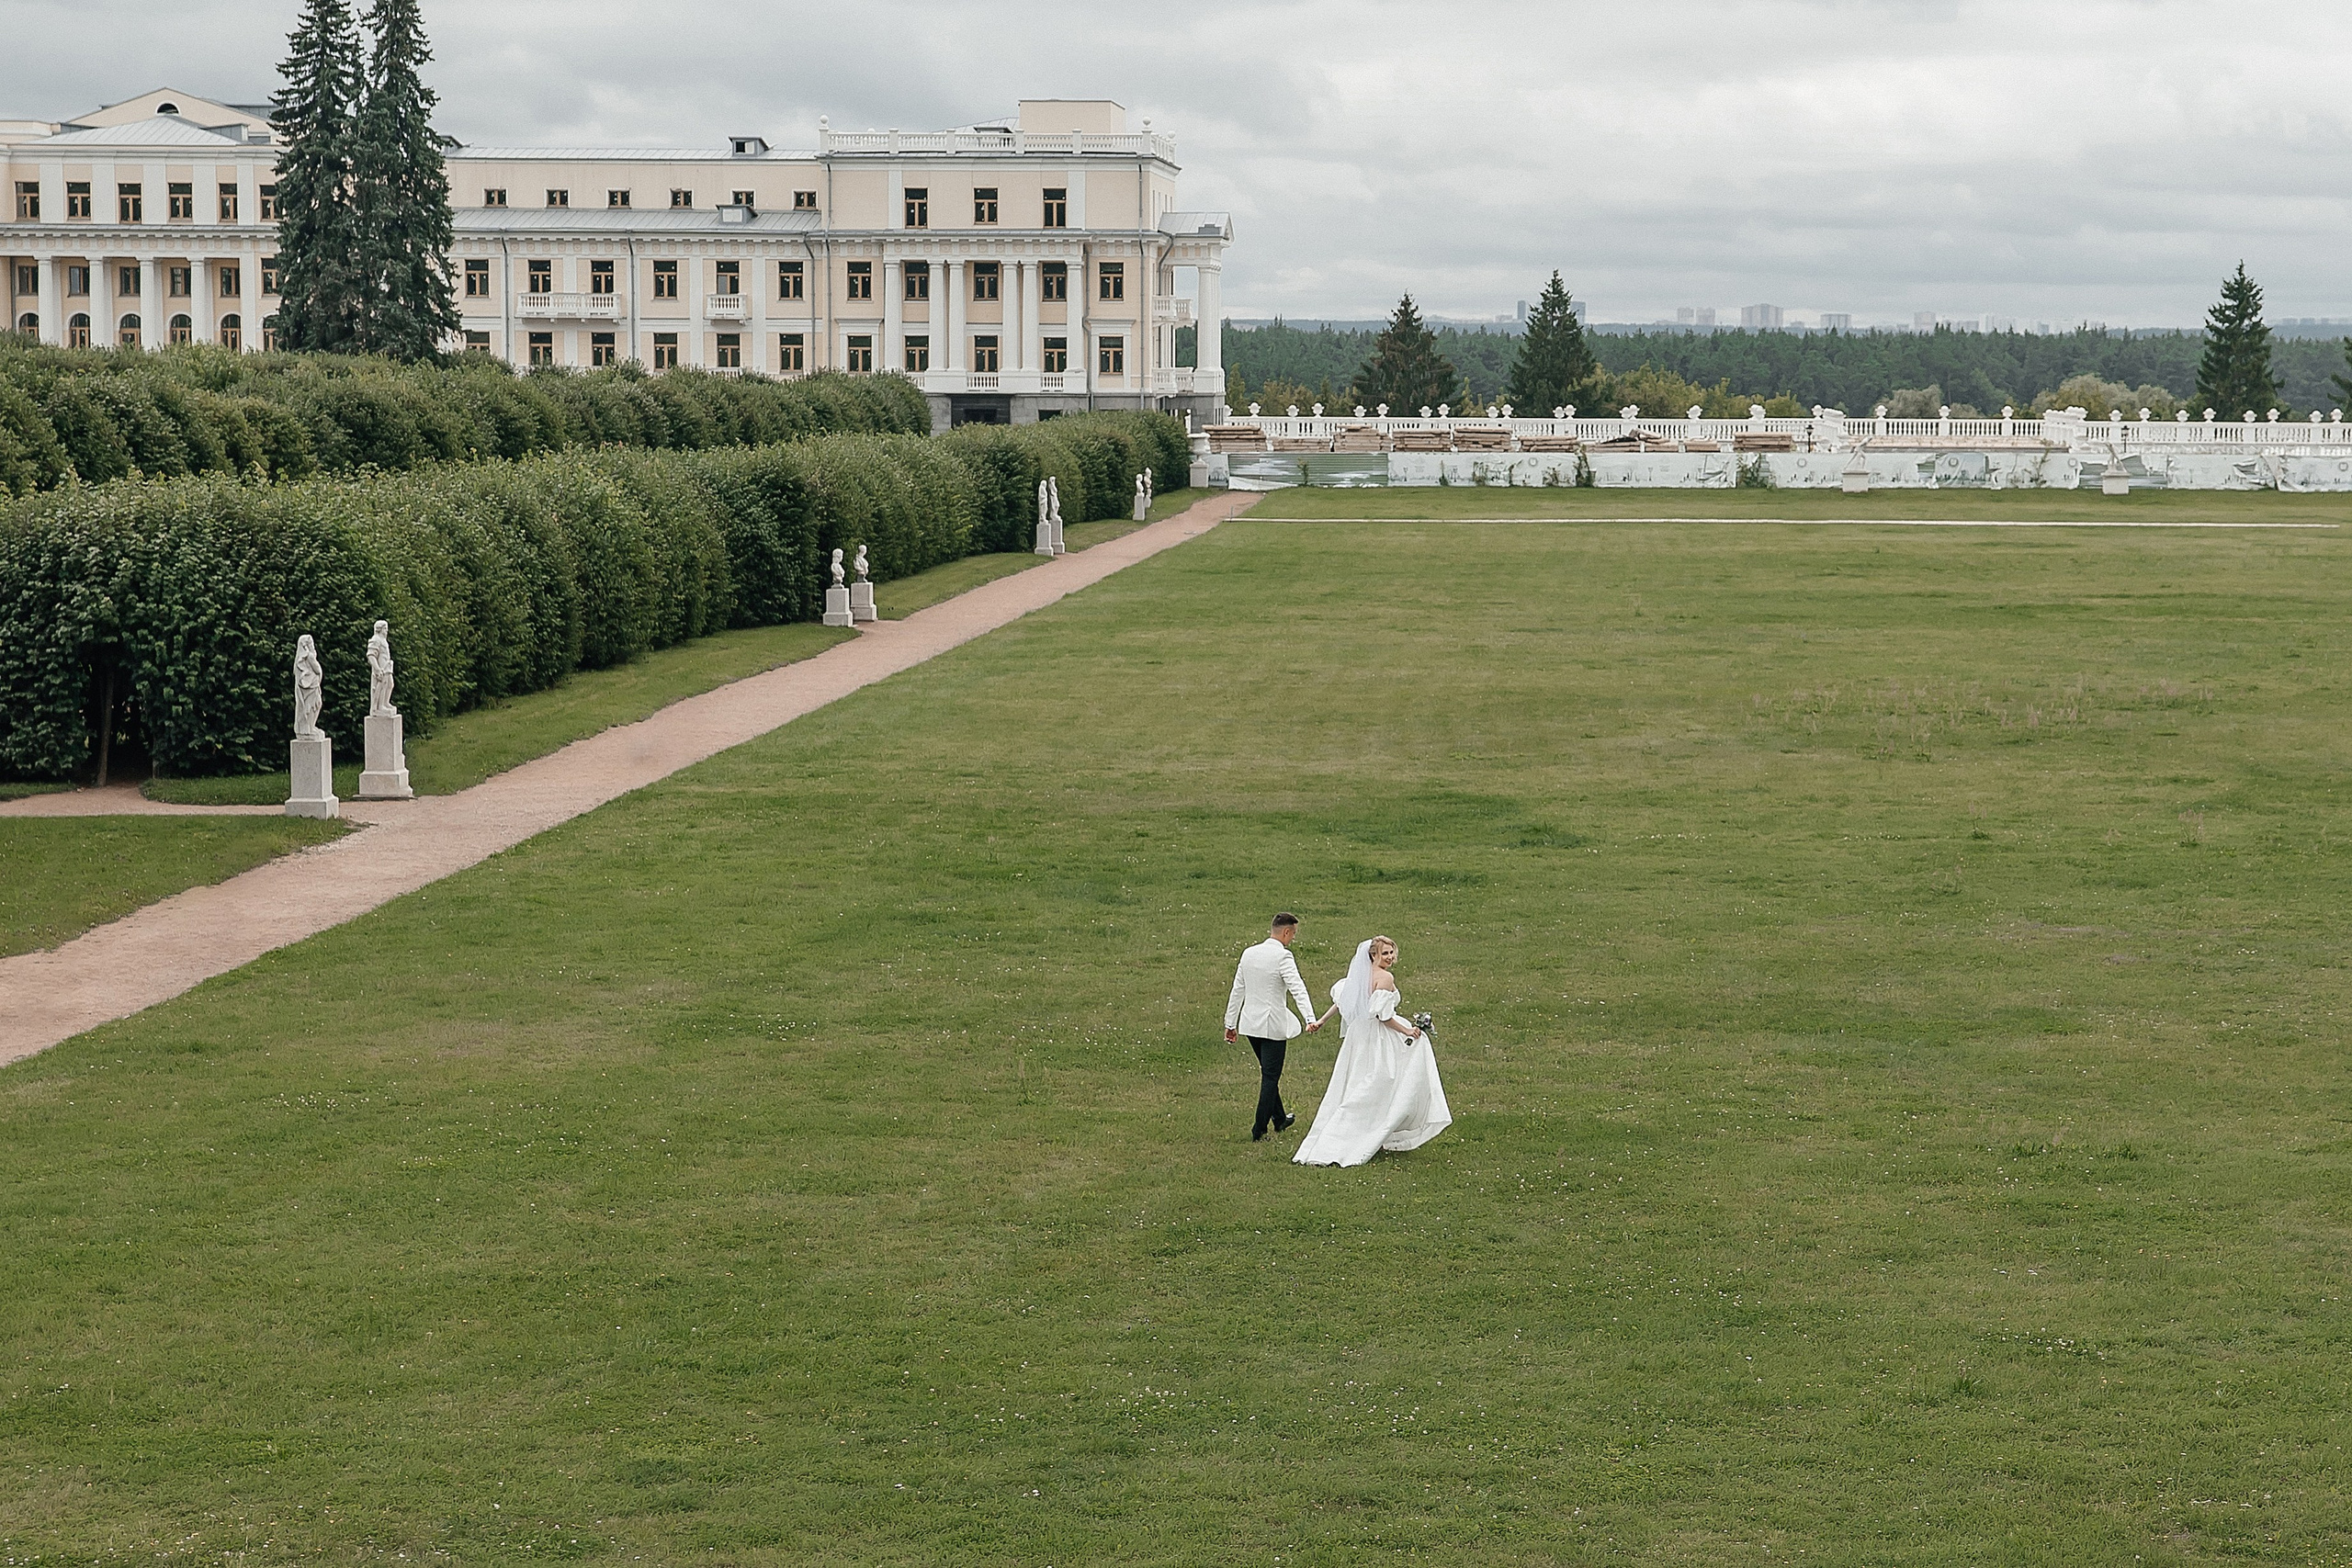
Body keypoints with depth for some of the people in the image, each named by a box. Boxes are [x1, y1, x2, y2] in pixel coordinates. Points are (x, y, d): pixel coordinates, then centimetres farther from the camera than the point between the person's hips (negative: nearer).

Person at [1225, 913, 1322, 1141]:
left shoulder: (1249, 953, 6)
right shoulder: (1283, 956, -14)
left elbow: (1238, 990, 13)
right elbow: (1297, 988, -26)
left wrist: (1231, 1023, 20)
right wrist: (1310, 1019, -35)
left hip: (1250, 1024, 7)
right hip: (1273, 1025, -7)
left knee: (1269, 1073, 22)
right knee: (1270, 1077, 1)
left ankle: (1280, 1120, 37)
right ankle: (1258, 1131, -1)